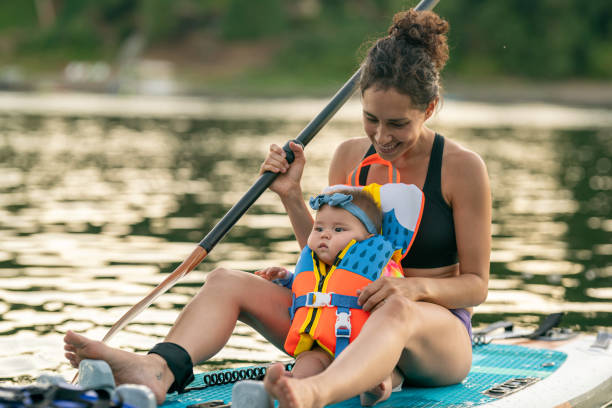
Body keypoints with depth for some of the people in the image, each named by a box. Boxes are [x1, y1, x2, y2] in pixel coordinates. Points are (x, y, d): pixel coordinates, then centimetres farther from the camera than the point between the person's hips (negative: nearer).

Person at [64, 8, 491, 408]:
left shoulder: (462, 168, -7)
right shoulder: (351, 156, 7)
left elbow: (476, 285, -5)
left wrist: (415, 287, -24)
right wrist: (292, 195, -1)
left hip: (440, 333, -5)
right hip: (349, 323, 5)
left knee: (398, 311, -43)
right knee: (226, 281, -12)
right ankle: (159, 370, -44)